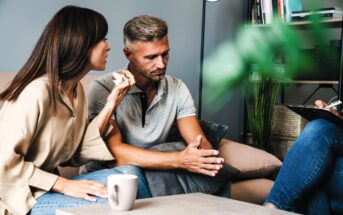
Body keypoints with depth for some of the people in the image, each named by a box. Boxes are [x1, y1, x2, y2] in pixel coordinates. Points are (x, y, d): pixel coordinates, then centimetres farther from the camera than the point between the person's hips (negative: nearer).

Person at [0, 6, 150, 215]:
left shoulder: (76, 89, 5)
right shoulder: (37, 92, -23)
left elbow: (80, 152, 2)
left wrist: (111, 104, -2)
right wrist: (63, 185, -22)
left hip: (49, 186, 8)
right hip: (24, 197, -8)